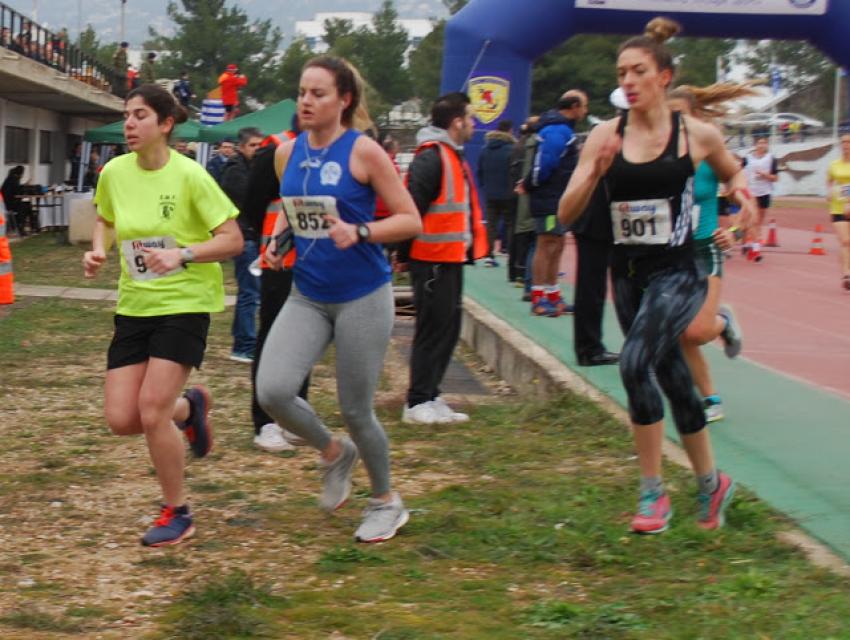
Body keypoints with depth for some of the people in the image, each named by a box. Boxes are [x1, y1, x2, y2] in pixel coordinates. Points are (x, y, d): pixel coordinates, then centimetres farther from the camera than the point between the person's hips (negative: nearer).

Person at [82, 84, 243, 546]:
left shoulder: (189, 175, -16)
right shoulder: (114, 172, -1)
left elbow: (233, 240, -13)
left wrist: (182, 254, -27)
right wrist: (97, 251, -1)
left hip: (184, 304, -5)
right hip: (134, 305, 5)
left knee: (151, 411, -13)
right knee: (120, 419, -2)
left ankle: (177, 515, 8)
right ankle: (188, 408, 32)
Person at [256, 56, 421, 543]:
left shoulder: (363, 151, -11)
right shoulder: (288, 152, 4)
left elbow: (410, 220, -10)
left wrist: (359, 232, -25)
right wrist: (277, 239, 2)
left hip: (363, 297, -5)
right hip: (308, 297, 5)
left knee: (356, 410, 3)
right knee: (272, 391, -14)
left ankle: (387, 503, 30)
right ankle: (334, 452, 18)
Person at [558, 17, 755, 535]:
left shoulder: (697, 135, -5)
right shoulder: (606, 136, -1)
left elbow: (732, 171, 17)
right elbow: (566, 213, -4)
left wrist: (741, 189, -5)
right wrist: (596, 171, -20)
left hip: (677, 273, -4)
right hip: (628, 275, 4)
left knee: (635, 362, -24)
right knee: (674, 380, 15)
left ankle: (653, 490, -10)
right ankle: (712, 483, 34)